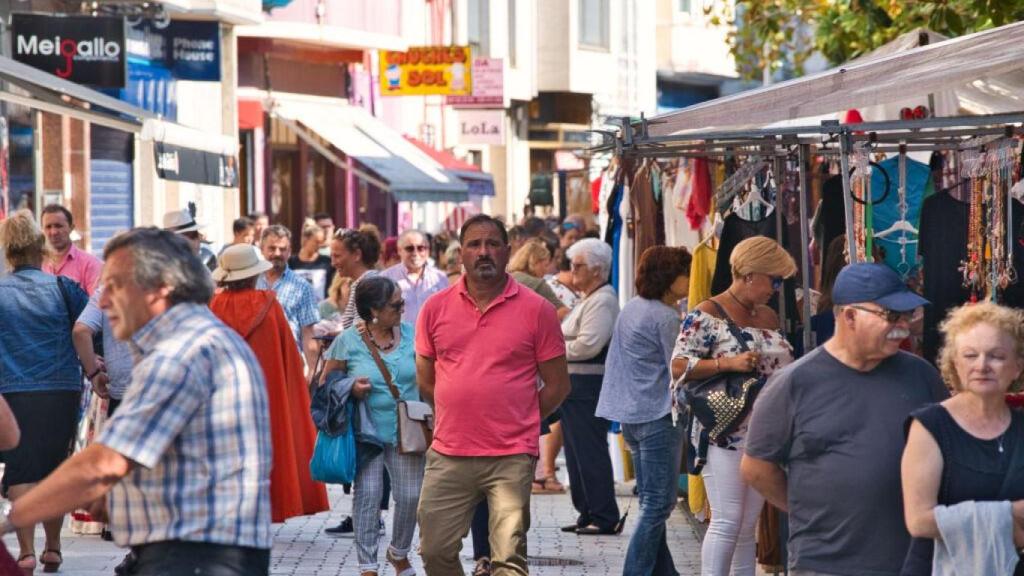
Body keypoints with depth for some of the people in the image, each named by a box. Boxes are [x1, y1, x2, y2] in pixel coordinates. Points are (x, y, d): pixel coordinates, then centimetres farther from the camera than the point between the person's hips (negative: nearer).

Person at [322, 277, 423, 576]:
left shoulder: (410, 335, 4)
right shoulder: (348, 341, -4)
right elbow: (326, 380, 4)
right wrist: (351, 389, -16)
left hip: (405, 432, 2)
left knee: (411, 495, 0)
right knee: (367, 495, -5)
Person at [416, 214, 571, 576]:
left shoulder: (536, 310, -1)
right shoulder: (436, 308, 7)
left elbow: (557, 385, 3)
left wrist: (518, 422, 4)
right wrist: (461, 416, 12)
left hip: (511, 458, -3)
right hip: (448, 456, 3)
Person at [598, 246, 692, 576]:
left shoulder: (631, 308, 12)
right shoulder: (666, 317, -15)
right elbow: (680, 370, -13)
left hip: (630, 414, 10)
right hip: (658, 416, -9)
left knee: (651, 502, 14)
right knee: (658, 504, -5)